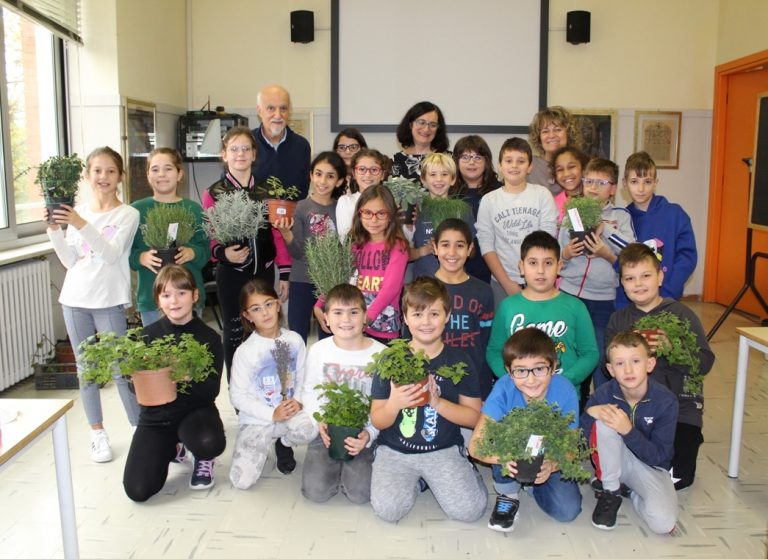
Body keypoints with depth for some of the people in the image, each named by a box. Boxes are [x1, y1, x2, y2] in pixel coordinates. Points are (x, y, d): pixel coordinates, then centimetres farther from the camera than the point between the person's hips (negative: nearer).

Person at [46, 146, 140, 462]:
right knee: (86, 367, 9)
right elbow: (69, 261, 5)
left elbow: (112, 254, -17)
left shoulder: (127, 214, -3)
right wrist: (55, 230, -9)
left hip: (109, 301, -4)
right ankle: (97, 433, 20)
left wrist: (82, 225, -27)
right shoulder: (77, 211, 8)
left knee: (120, 368, -6)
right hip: (74, 299, 4)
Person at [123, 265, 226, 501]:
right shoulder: (148, 335, -3)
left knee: (210, 443, -36)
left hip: (195, 410, -2)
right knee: (137, 490, -11)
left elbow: (212, 390, -12)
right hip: (156, 415, 2)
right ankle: (170, 448, 24)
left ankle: (203, 460, 6)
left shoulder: (209, 337, -8)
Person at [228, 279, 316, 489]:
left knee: (309, 427, -34)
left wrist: (298, 402, -16)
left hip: (291, 412, 1)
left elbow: (304, 379, 3)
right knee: (242, 480, -15)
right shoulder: (245, 351, -12)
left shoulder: (294, 340, -3)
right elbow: (237, 396, -10)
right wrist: (272, 414, -17)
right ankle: (263, 445, 21)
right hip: (257, 420, -1)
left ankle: (284, 444, 5)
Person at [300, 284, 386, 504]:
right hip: (327, 430, 2)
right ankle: (336, 466, 20)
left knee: (360, 493, -17)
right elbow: (309, 392, 8)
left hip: (364, 432, -2)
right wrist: (319, 421, -9)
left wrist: (369, 433, -19)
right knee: (316, 491, -12)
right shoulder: (317, 351, -2)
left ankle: (351, 466, 17)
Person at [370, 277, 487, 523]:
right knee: (387, 510, -20)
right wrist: (394, 404, -24)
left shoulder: (460, 361, -3)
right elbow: (377, 421, -1)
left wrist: (438, 402, -19)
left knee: (469, 510, -17)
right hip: (395, 450, 1)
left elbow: (474, 417, -3)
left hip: (445, 450, 0)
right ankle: (416, 480, 11)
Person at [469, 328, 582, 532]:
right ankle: (508, 495, -7)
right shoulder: (504, 388, -28)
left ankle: (533, 484, 13)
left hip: (550, 458, 1)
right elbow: (475, 444, -29)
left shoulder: (565, 391, -27)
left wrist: (552, 465, -43)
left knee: (567, 511, -19)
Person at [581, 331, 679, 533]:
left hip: (650, 465, 0)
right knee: (603, 422, -31)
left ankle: (629, 490, 7)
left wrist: (628, 430, -36)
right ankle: (610, 492, -10)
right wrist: (590, 413, -33)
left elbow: (658, 456, -20)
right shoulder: (603, 395, -18)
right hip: (614, 461, 0)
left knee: (663, 523, -27)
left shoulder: (666, 401, -19)